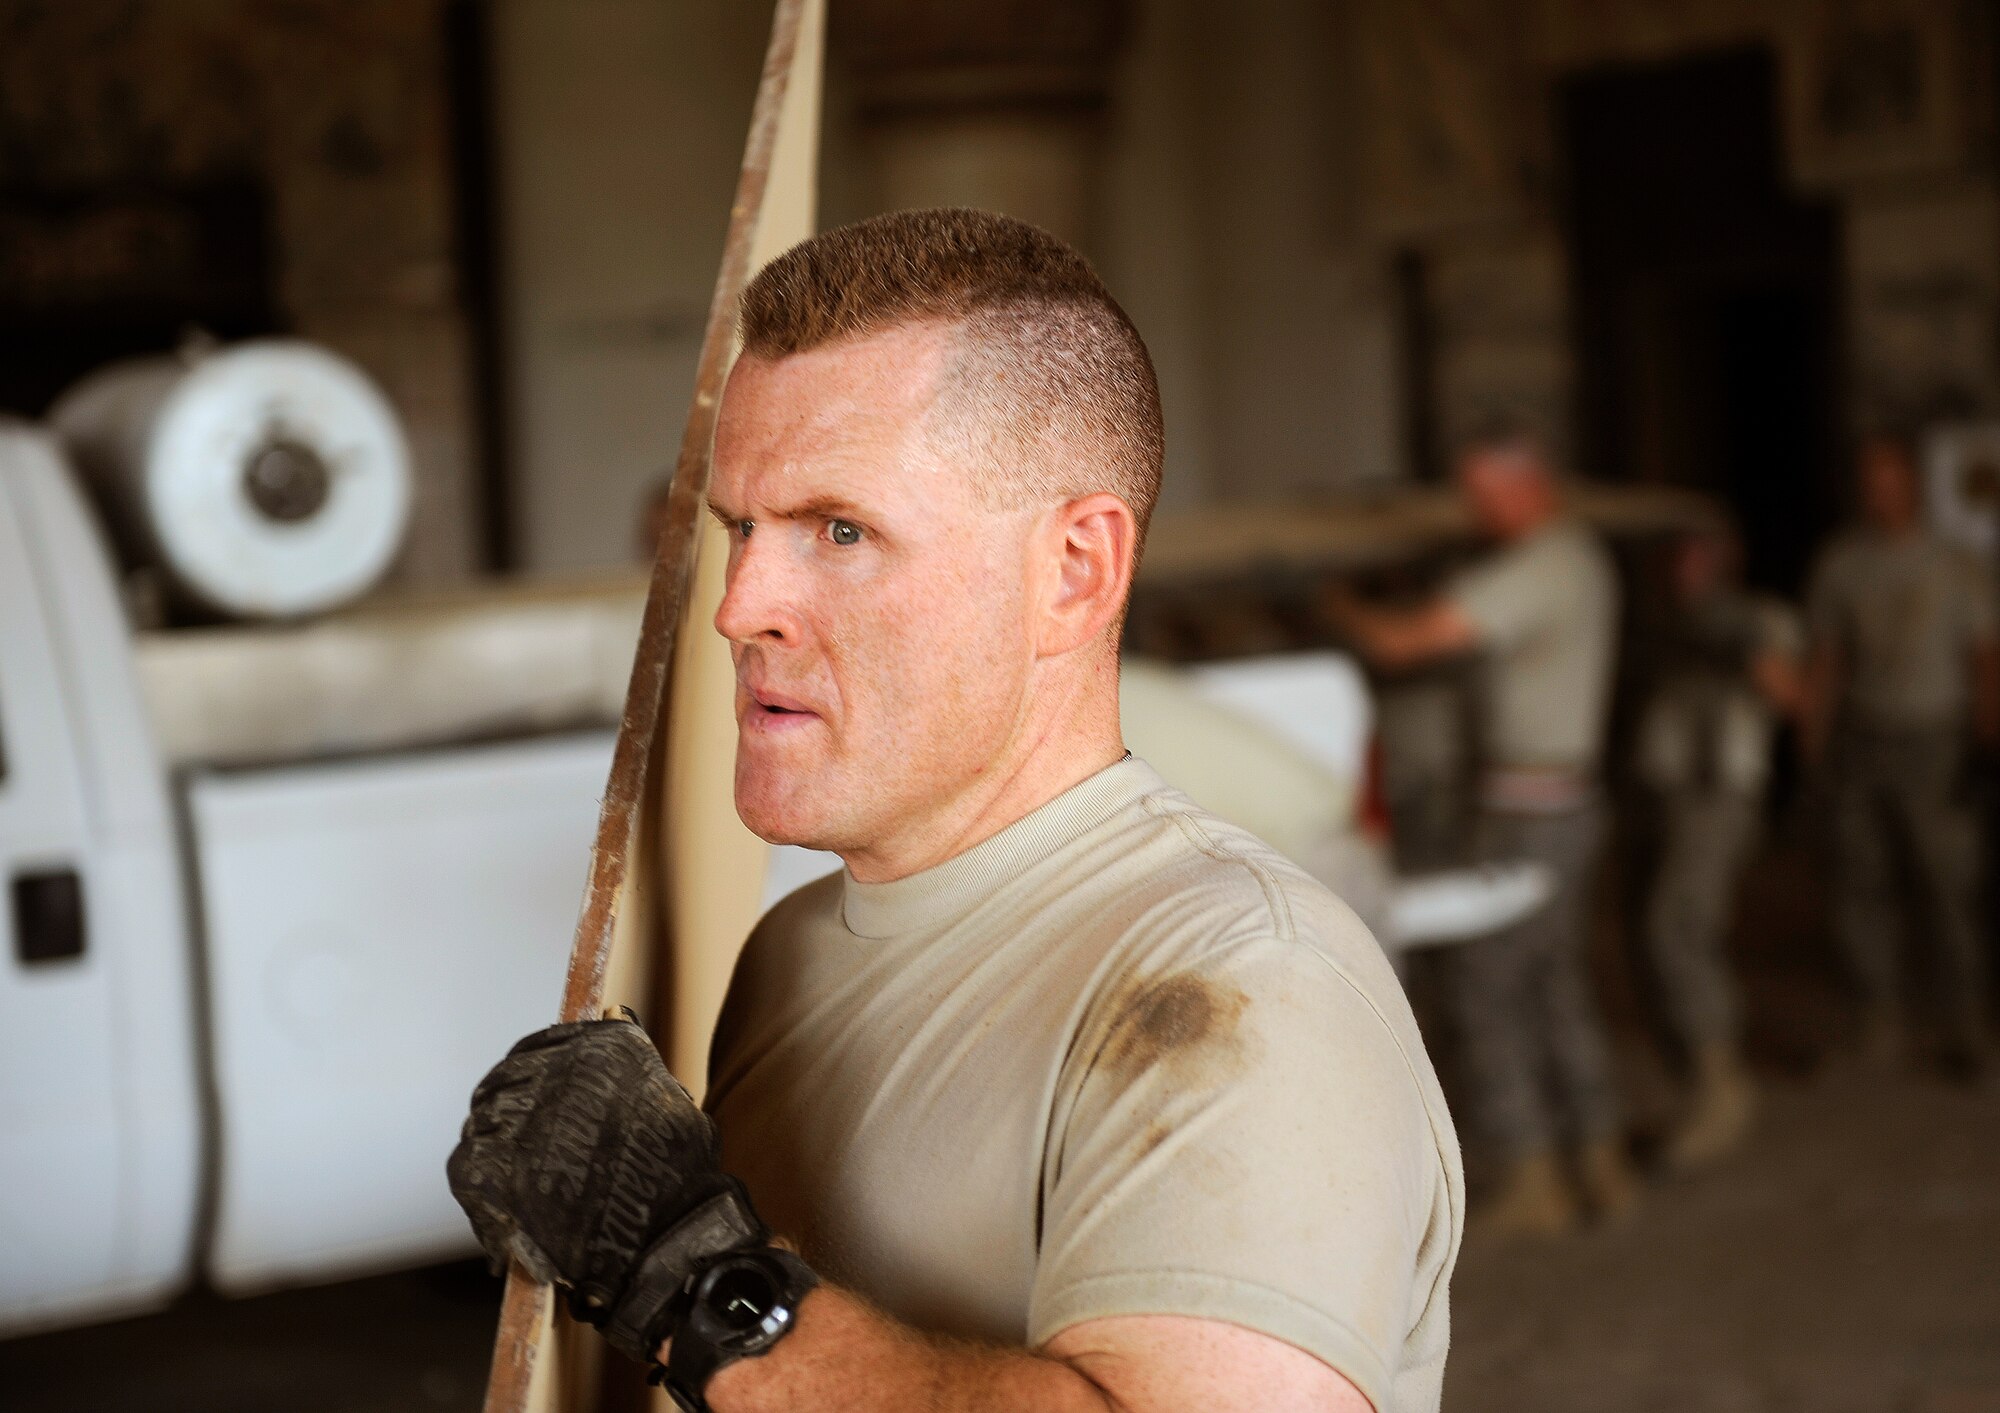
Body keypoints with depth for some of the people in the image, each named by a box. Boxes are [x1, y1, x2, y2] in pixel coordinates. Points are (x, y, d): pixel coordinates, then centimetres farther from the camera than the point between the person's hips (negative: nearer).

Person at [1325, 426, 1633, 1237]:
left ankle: (1531, 1180, 1)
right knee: (1556, 981, 15)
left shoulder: (1530, 572, -19)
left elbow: (1399, 643, -22)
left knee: (1484, 982, -3)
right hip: (1569, 799, 10)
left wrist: (1339, 606, -3)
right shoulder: (1584, 559, 13)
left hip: (1528, 811, -10)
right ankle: (1601, 1162, 20)